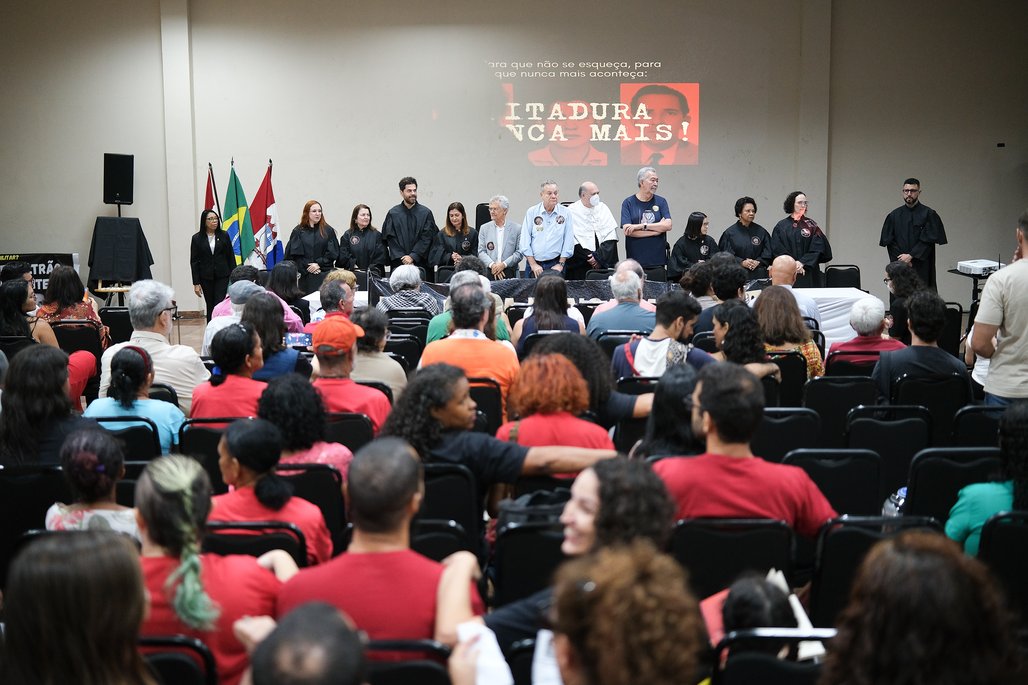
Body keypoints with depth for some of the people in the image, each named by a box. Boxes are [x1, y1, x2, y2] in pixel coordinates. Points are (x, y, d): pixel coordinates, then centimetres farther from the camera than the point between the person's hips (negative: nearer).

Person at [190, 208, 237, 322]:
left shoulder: (224, 236, 2)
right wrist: (196, 283, -4)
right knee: (210, 307, 7)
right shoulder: (197, 238, 0)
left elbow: (231, 257, 5)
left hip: (222, 276, -1)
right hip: (206, 277, 1)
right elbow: (194, 261, 1)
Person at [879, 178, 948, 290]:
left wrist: (911, 256, -14)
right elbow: (888, 242, 5)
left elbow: (928, 240, -6)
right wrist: (902, 261, -6)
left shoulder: (929, 214, 1)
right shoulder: (894, 215, 9)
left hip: (922, 268, -2)